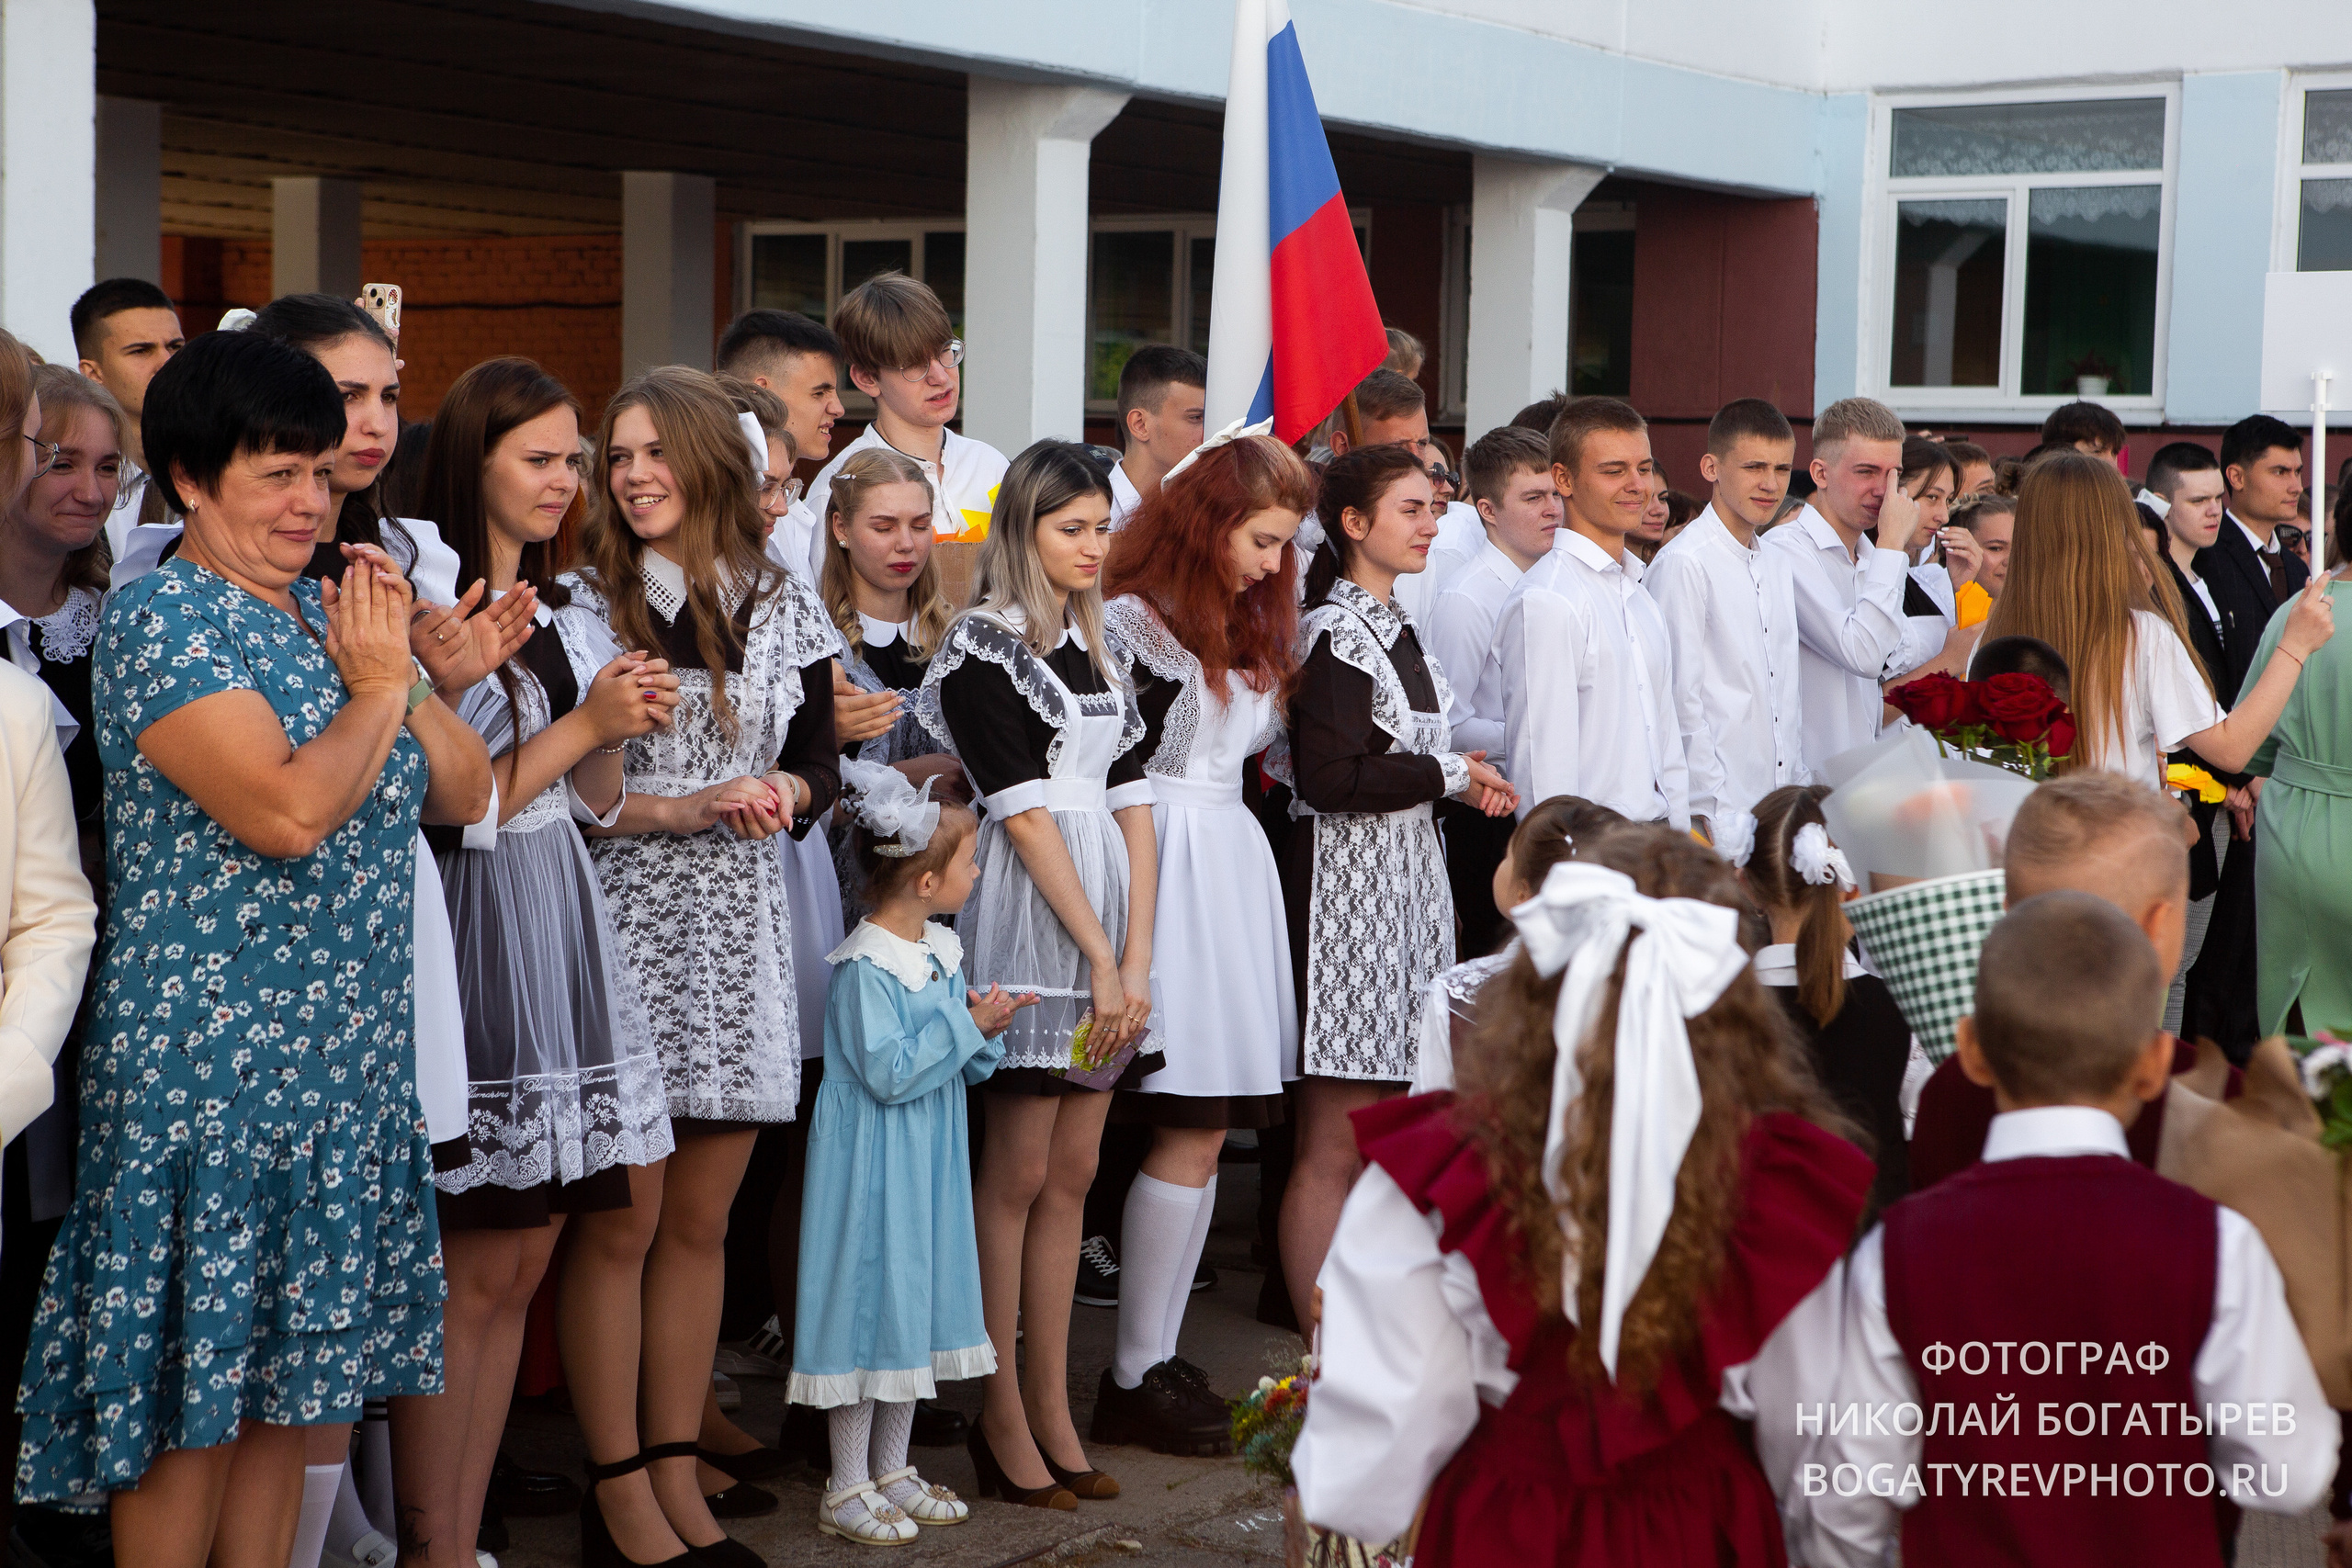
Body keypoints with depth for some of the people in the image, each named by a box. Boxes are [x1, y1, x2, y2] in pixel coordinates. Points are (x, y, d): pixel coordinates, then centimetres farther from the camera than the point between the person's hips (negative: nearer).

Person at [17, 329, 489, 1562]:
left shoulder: (330, 612, 12)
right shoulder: (161, 619, -11)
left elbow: (466, 793, 13)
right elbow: (290, 810, -24)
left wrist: (406, 665, -1)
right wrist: (376, 684, -9)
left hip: (349, 1065, 8)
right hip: (210, 1071, -7)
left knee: (290, 1381, 13)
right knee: (193, 1390, 0)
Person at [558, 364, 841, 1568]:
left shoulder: (783, 604, 10)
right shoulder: (580, 608, -1)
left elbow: (820, 764, 14)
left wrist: (784, 790, -8)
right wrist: (681, 809, -16)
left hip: (740, 937, 4)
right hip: (621, 929, -4)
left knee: (700, 1222, 9)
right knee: (622, 1224, -2)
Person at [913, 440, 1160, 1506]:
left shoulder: (1101, 652, 16)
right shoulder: (984, 646, -4)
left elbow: (1131, 807, 10)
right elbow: (1025, 815, -9)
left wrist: (1136, 956, -2)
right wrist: (1099, 957, -11)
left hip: (1112, 917, 7)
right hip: (1028, 917, -6)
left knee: (1072, 1174, 8)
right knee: (1016, 1173, -3)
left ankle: (1053, 1411, 13)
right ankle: (1000, 1419, 4)